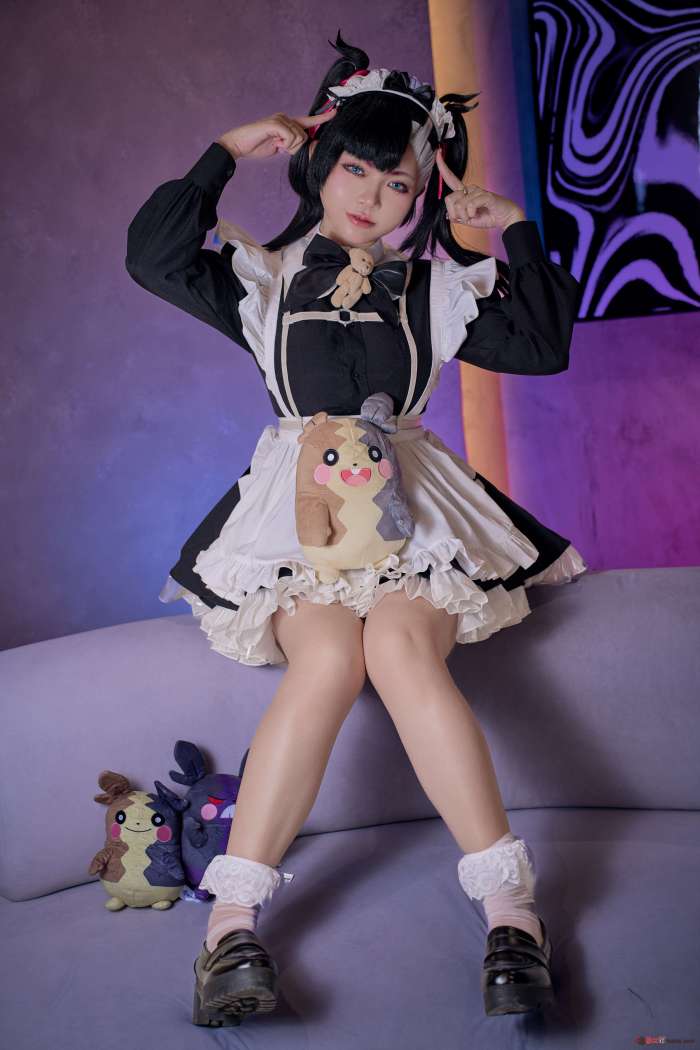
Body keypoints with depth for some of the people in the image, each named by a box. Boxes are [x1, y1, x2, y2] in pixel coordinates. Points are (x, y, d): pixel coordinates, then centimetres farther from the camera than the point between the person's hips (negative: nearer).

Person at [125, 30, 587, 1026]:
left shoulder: (438, 291, 18)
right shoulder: (268, 281, 15)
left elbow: (546, 346, 12)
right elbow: (154, 256, 2)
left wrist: (519, 234, 6)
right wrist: (224, 153, 4)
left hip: (413, 506, 1)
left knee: (402, 649, -32)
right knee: (327, 657, -31)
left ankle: (512, 907, -31)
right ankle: (234, 920, -29)